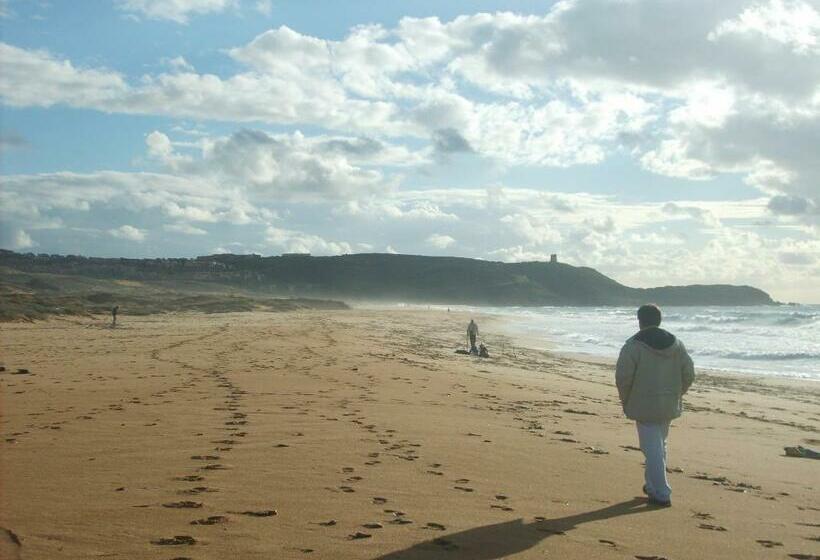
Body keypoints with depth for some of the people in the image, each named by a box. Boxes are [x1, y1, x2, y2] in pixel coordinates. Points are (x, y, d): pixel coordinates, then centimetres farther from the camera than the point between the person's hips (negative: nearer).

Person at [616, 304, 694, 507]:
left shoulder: (633, 345, -13)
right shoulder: (676, 344, 5)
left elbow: (623, 376, -15)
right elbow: (689, 374, 6)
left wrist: (625, 400, 0)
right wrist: (675, 395, 17)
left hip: (644, 406, -6)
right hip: (669, 406, 6)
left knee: (652, 449, -1)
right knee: (659, 445, 21)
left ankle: (661, 493, -2)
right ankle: (653, 485, 31)